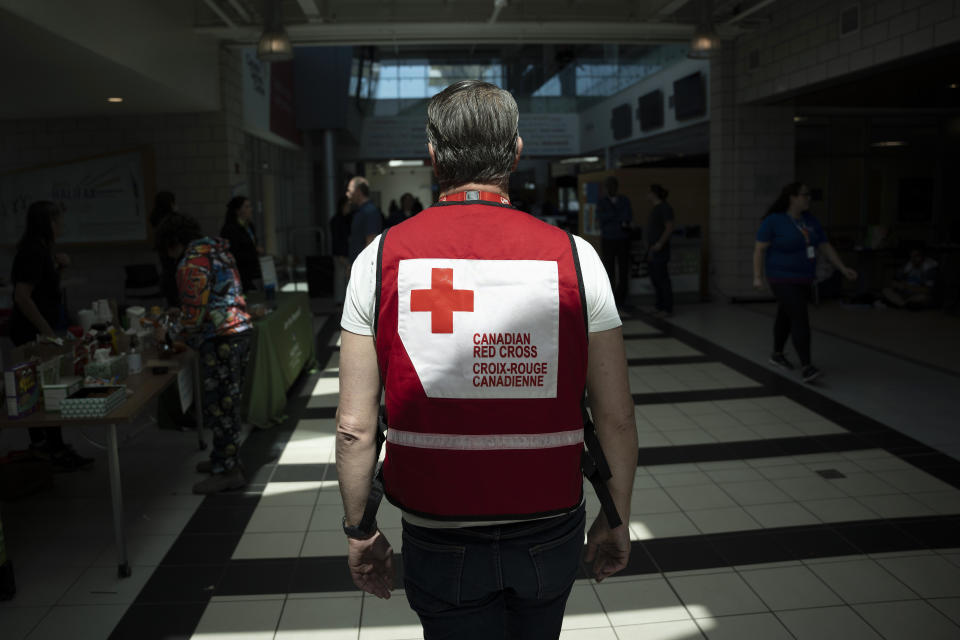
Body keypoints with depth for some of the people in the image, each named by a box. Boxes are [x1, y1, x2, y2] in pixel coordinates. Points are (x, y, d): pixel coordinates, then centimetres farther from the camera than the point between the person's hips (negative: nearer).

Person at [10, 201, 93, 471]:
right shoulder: (33, 252, -20)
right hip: (31, 331, -10)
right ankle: (57, 451, 1)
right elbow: (22, 296, -25)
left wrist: (58, 265, 4)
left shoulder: (42, 248, 10)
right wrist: (47, 330, -23)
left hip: (37, 329, 10)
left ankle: (39, 442, 28)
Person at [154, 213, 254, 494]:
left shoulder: (192, 263, -15)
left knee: (219, 403, -3)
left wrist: (169, 333, -3)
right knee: (228, 400, 18)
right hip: (239, 331, 10)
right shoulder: (218, 250, 16)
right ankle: (225, 458, 30)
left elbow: (194, 314, -18)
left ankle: (227, 471, 4)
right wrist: (179, 317, 24)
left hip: (220, 339, -10)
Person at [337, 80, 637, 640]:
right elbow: (617, 416, -7)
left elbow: (355, 425, -8)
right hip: (550, 528, 2)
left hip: (438, 539, -1)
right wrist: (617, 519, 9)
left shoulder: (381, 258, -9)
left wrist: (360, 530, 6)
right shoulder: (574, 256, -9)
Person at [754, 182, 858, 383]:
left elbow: (826, 247, 7)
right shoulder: (773, 221, -15)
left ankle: (777, 355, 37)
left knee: (786, 317, 19)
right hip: (783, 279, -7)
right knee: (800, 319, -17)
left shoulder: (810, 221, 4)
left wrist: (843, 269, -1)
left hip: (803, 279, 7)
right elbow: (759, 249, -14)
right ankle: (806, 367, -19)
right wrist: (757, 277, -20)